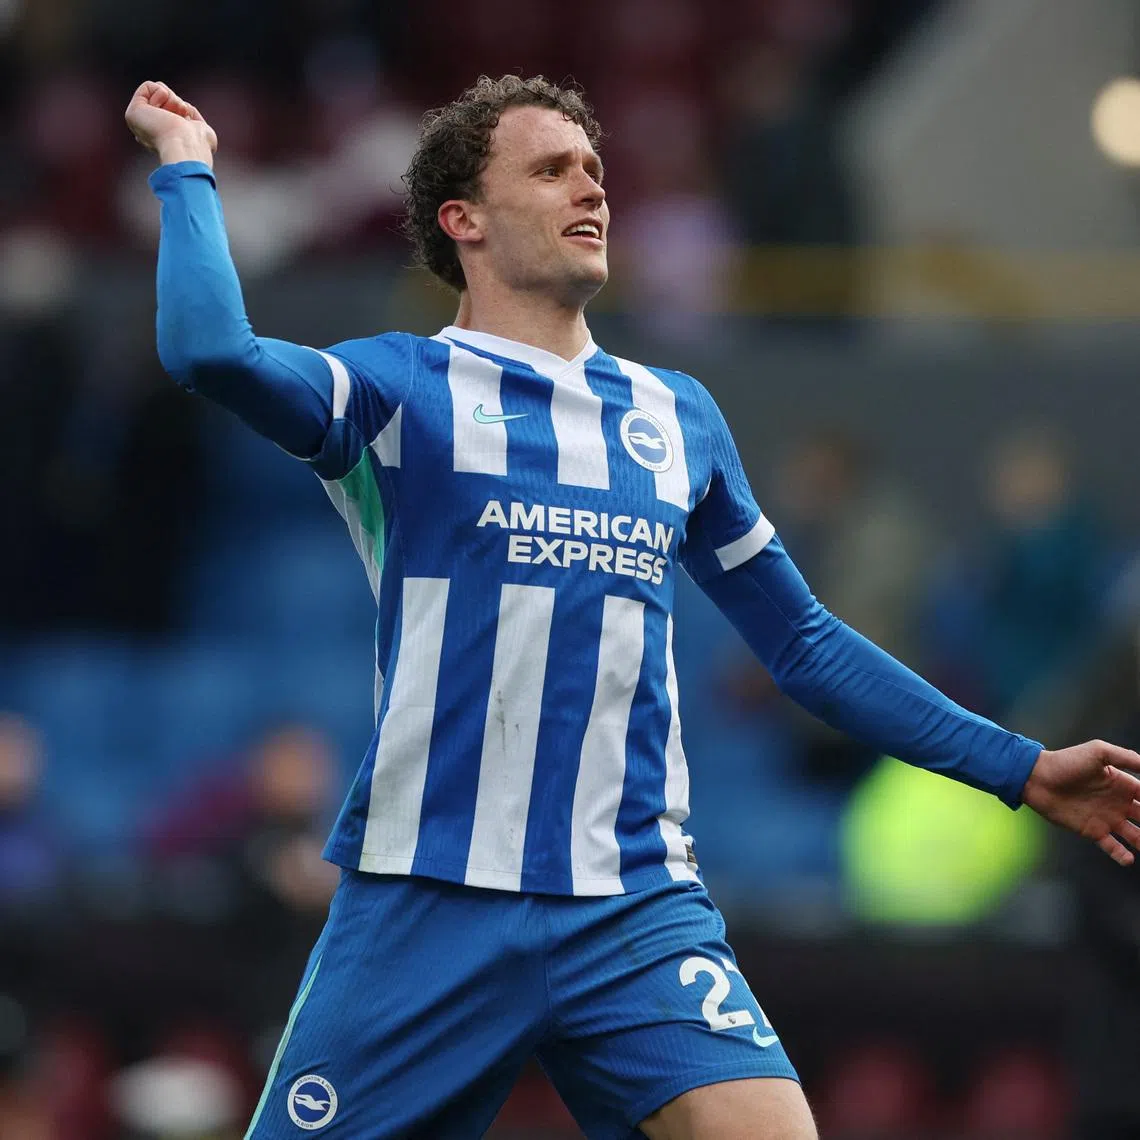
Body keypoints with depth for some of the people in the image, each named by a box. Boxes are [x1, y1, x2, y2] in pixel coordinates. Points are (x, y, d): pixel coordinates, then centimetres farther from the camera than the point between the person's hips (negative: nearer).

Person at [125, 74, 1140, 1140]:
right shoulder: (400, 386, 3)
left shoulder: (676, 416, 17)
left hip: (637, 916, 3)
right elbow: (210, 349, -18)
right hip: (428, 909, -3)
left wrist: (1021, 769, 23)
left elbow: (803, 642, 25)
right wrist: (187, 164, -4)